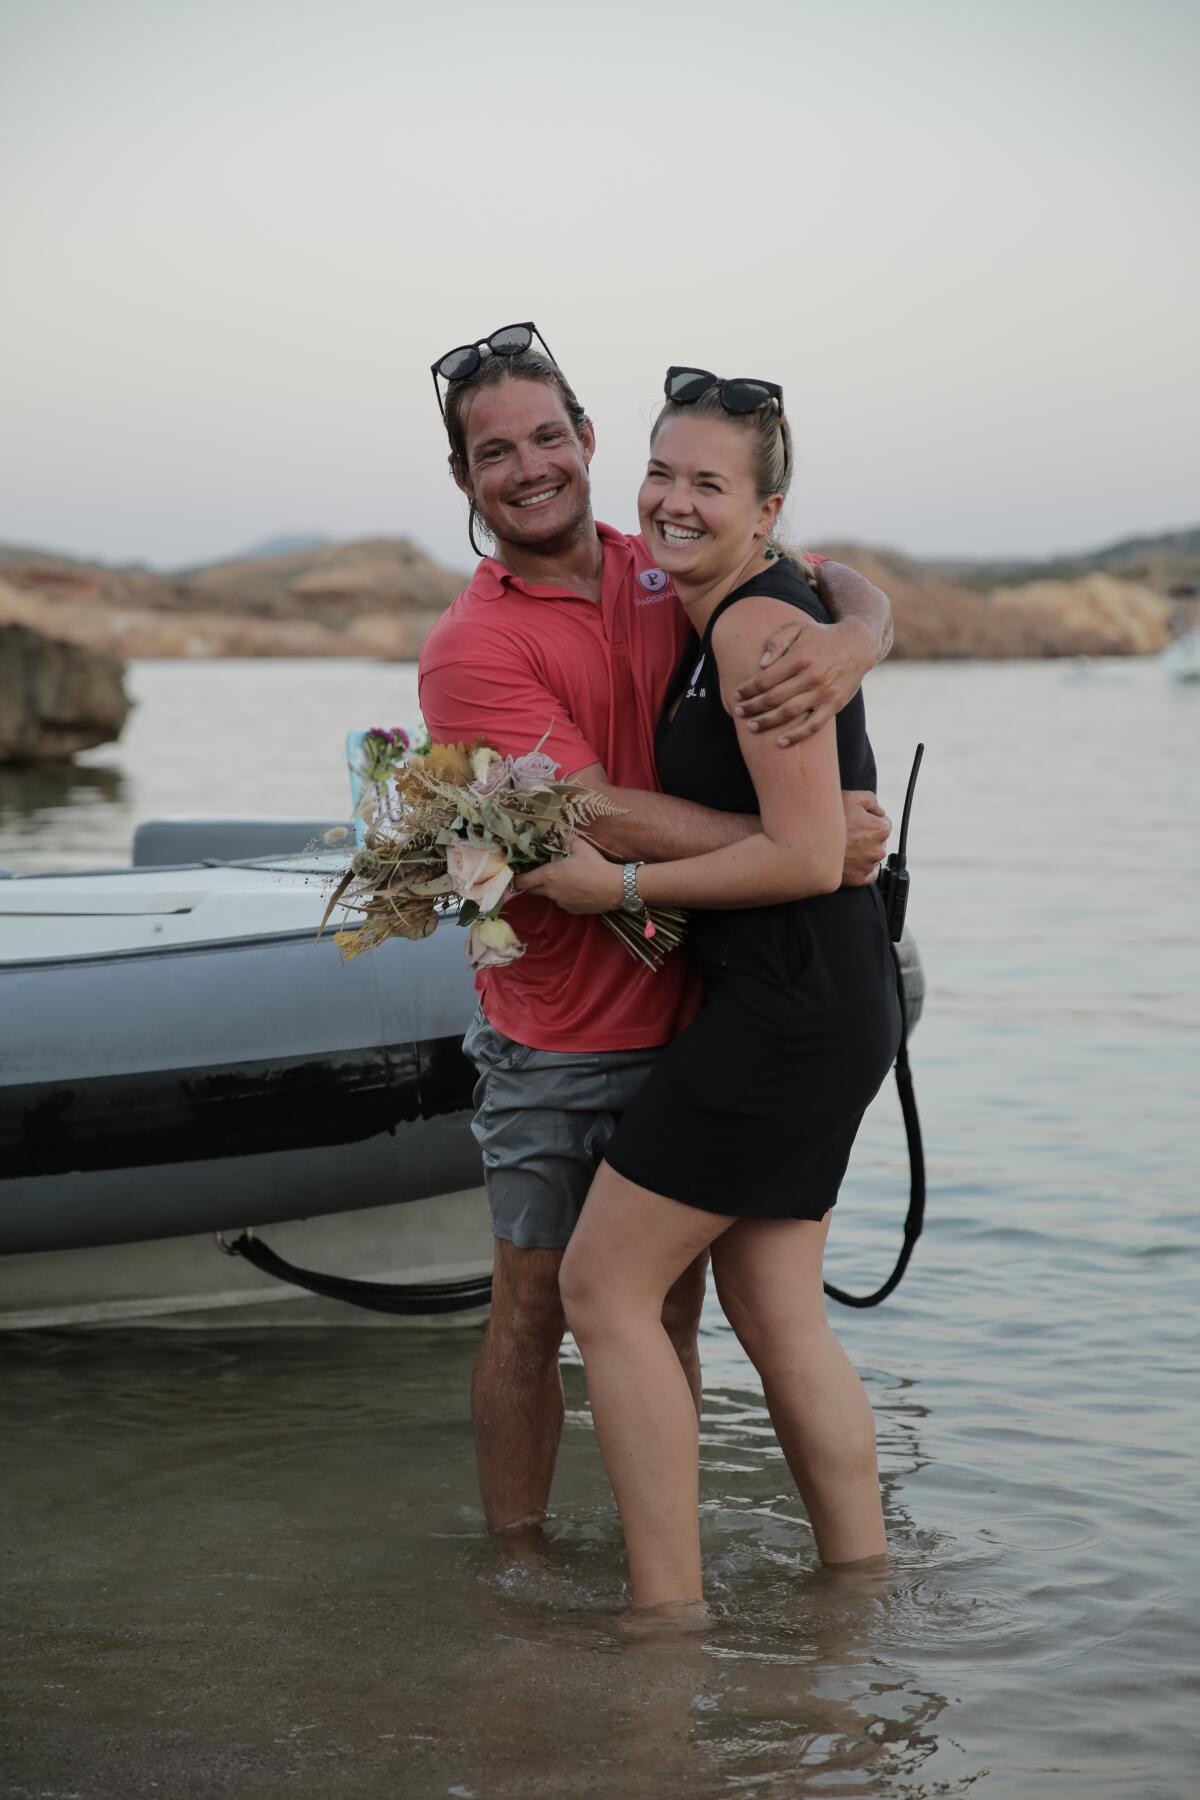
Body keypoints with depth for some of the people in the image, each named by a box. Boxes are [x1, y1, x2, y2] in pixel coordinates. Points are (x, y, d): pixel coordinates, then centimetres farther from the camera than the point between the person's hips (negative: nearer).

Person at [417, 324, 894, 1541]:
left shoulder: (674, 573, 5)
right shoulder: (469, 649, -11)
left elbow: (847, 589, 3)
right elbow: (601, 818, -20)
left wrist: (851, 639, -23)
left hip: (694, 1012, 4)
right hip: (556, 1041, -4)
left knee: (670, 1304, 12)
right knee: (534, 1307, 4)